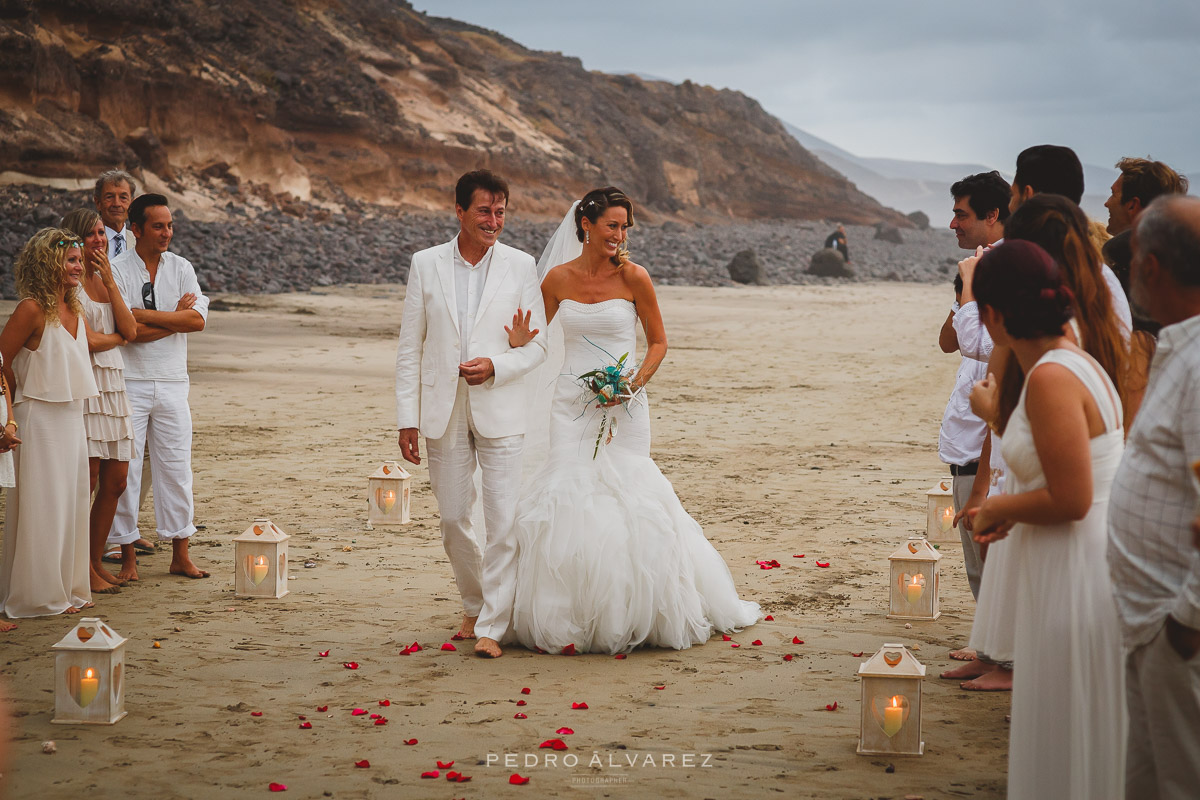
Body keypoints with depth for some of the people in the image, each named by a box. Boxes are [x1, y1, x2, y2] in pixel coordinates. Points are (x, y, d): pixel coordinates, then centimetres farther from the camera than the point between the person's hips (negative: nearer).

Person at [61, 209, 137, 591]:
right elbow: (87, 341, -14)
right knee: (86, 481, -6)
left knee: (115, 481, 8)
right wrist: (118, 335, 4)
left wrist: (109, 281, -1)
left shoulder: (107, 280, 17)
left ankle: (97, 561, 19)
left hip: (113, 384, 8)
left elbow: (130, 331, 3)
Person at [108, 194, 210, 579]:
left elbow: (198, 319, -7)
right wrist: (176, 316, -8)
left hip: (172, 382, 4)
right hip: (129, 383, -3)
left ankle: (180, 555, 14)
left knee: (176, 467, 6)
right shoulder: (117, 271, -5)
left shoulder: (181, 268, 8)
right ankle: (128, 556, 9)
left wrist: (146, 315, -13)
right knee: (124, 469, -1)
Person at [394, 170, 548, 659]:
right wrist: (407, 418, 0)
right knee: (453, 519, 9)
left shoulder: (520, 266, 1)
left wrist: (495, 367, -17)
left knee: (503, 522, -6)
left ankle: (492, 626, 2)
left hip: (499, 411, -1)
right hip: (443, 412, 1)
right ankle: (474, 605, 31)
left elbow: (536, 346, 2)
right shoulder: (425, 265, 3)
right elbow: (409, 347, 4)